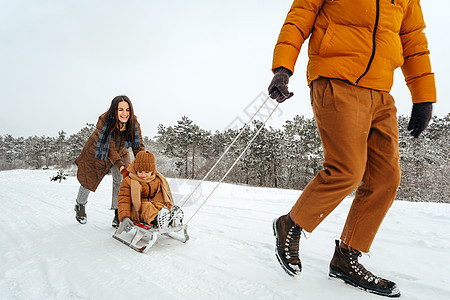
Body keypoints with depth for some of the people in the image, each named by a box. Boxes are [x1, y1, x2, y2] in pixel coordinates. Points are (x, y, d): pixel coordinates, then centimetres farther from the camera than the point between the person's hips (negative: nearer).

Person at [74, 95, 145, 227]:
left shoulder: (134, 123, -25)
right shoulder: (104, 121, -35)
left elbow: (139, 146, -24)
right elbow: (110, 148, -37)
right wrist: (120, 165, -49)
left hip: (120, 152, 2)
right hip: (97, 151, -2)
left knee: (121, 181, -12)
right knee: (89, 179, 12)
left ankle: (118, 214, 4)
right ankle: (80, 205, 42)